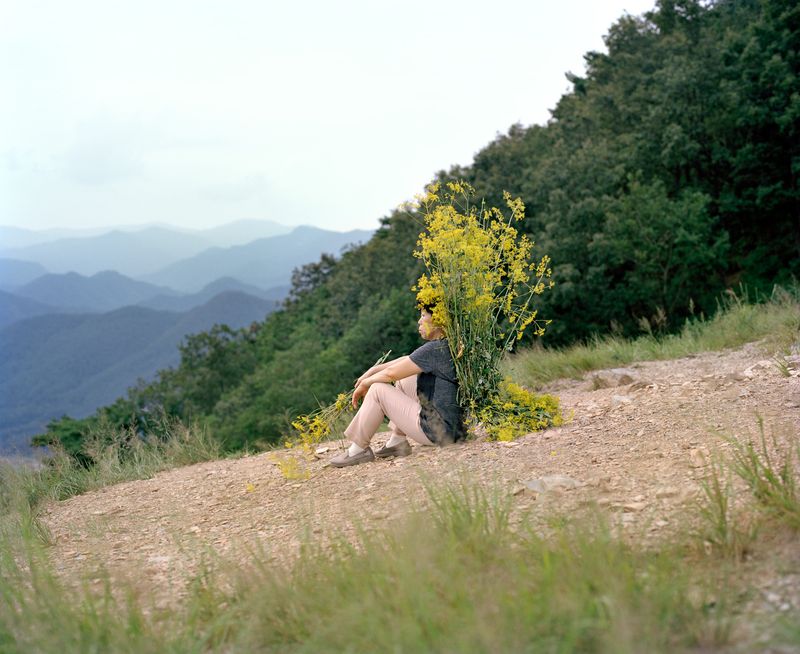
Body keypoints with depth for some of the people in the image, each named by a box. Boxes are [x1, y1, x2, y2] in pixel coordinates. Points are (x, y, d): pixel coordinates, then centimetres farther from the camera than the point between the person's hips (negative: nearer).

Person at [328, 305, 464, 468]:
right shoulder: (446, 345, 9)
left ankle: (359, 449, 9)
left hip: (440, 431, -9)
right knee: (404, 380, 21)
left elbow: (391, 374, -11)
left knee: (378, 389, -3)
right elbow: (406, 361, 18)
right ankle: (397, 441, 18)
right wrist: (374, 370, 13)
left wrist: (365, 384, 5)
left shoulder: (434, 350, -19)